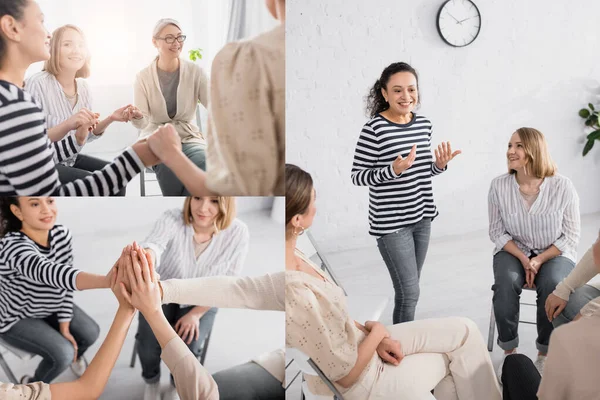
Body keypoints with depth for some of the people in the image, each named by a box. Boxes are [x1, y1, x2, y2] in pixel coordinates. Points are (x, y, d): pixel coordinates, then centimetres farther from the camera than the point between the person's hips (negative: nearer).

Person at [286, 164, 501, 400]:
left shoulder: (292, 256, -9)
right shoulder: (295, 295, -37)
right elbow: (347, 374, -24)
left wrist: (373, 337, -1)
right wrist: (377, 332, -8)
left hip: (357, 345, 8)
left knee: (464, 331, 11)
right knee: (456, 357, 13)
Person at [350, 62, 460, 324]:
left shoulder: (424, 124, 6)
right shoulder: (374, 129, -15)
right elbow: (357, 176, -13)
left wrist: (440, 165, -3)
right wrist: (393, 170, -25)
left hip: (421, 218, 7)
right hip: (391, 223, -7)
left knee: (409, 288, 16)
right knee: (409, 292, -4)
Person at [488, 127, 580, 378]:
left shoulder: (562, 186, -15)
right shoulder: (499, 186, -11)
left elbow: (571, 236, -8)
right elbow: (497, 232, -3)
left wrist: (539, 260, -18)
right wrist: (523, 259, -16)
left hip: (554, 253, -1)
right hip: (514, 251, 1)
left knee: (552, 285, -31)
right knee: (505, 282, -30)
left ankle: (545, 355, -9)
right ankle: (509, 352, -10)